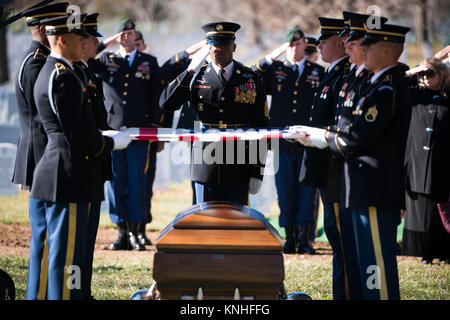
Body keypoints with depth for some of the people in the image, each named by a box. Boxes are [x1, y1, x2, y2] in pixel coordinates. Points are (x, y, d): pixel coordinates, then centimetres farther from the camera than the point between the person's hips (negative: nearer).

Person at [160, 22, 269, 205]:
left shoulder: (251, 79, 5)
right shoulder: (197, 77, 5)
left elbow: (260, 128, 4)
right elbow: (166, 104, -8)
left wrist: (257, 172, -1)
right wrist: (190, 71, -17)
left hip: (238, 164, 0)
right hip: (206, 162, 0)